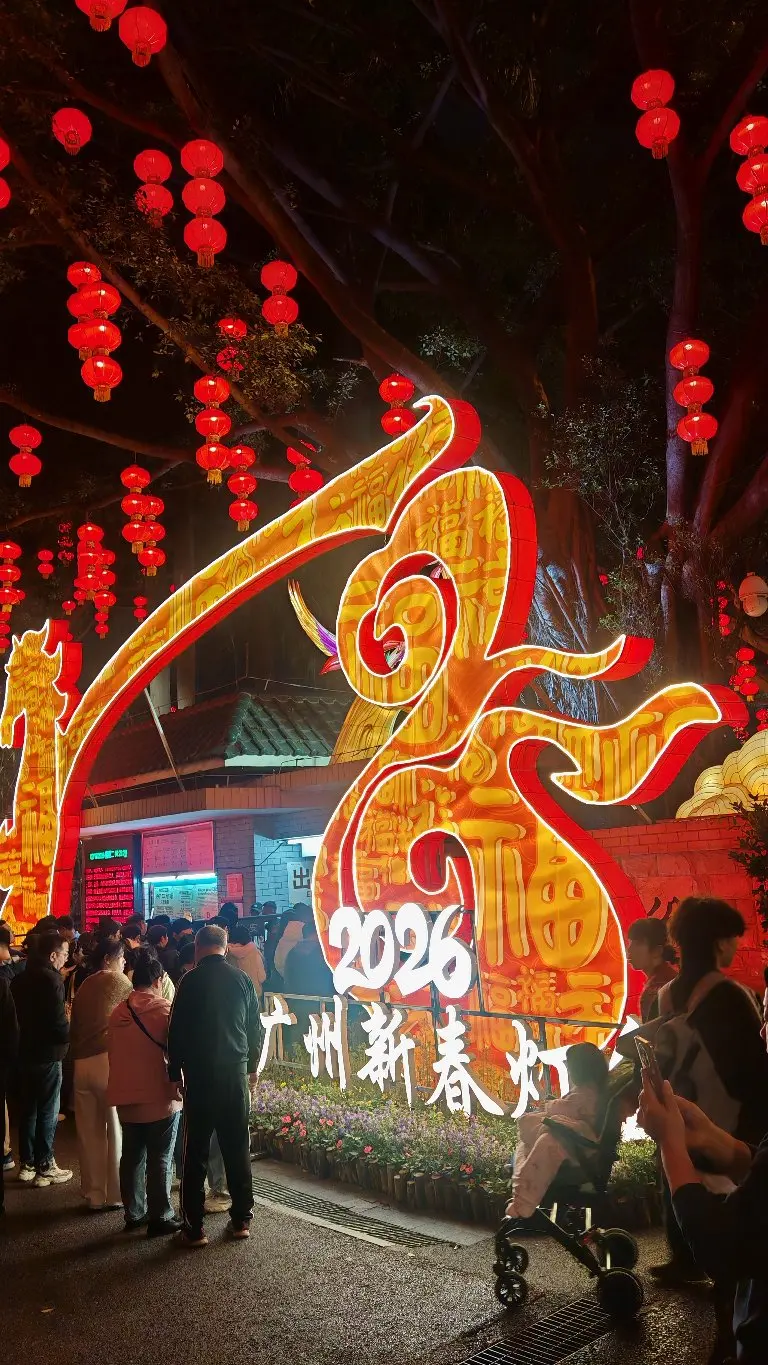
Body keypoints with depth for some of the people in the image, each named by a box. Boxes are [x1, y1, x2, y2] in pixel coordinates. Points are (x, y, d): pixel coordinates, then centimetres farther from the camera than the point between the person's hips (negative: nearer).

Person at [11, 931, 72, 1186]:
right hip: (47, 1055, -8)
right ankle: (44, 1168, 8)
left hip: (24, 1052, 8)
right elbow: (58, 1024, -22)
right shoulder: (51, 979, -19)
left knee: (27, 1110, 15)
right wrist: (70, 1032, -2)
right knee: (47, 1112, 2)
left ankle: (27, 1164, 23)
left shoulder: (20, 978, 7)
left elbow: (17, 1014, 14)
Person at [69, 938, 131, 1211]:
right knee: (116, 1128, 3)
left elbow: (74, 1026, 18)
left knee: (89, 1133, 10)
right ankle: (116, 1193, 8)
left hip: (81, 1062, 6)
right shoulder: (119, 980, -1)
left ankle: (93, 1195, 17)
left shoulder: (84, 986, 15)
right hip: (109, 1059, -6)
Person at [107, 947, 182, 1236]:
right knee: (159, 1159, 2)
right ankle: (160, 1218, 6)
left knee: (132, 1156, 14)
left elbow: (113, 1052, 11)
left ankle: (133, 1213, 22)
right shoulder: (164, 1010, -12)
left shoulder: (119, 1012, 3)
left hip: (126, 1098, 5)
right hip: (160, 1097, -5)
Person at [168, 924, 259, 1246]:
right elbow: (255, 1028, 8)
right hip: (236, 1073, 3)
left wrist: (175, 1073, 4)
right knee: (237, 1148, 12)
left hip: (200, 1074, -3)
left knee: (196, 1151, 4)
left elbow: (176, 1032, -5)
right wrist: (251, 1066, 20)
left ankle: (193, 1227, 6)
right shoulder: (242, 980, 1)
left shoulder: (190, 981, -7)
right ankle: (242, 1219, 18)